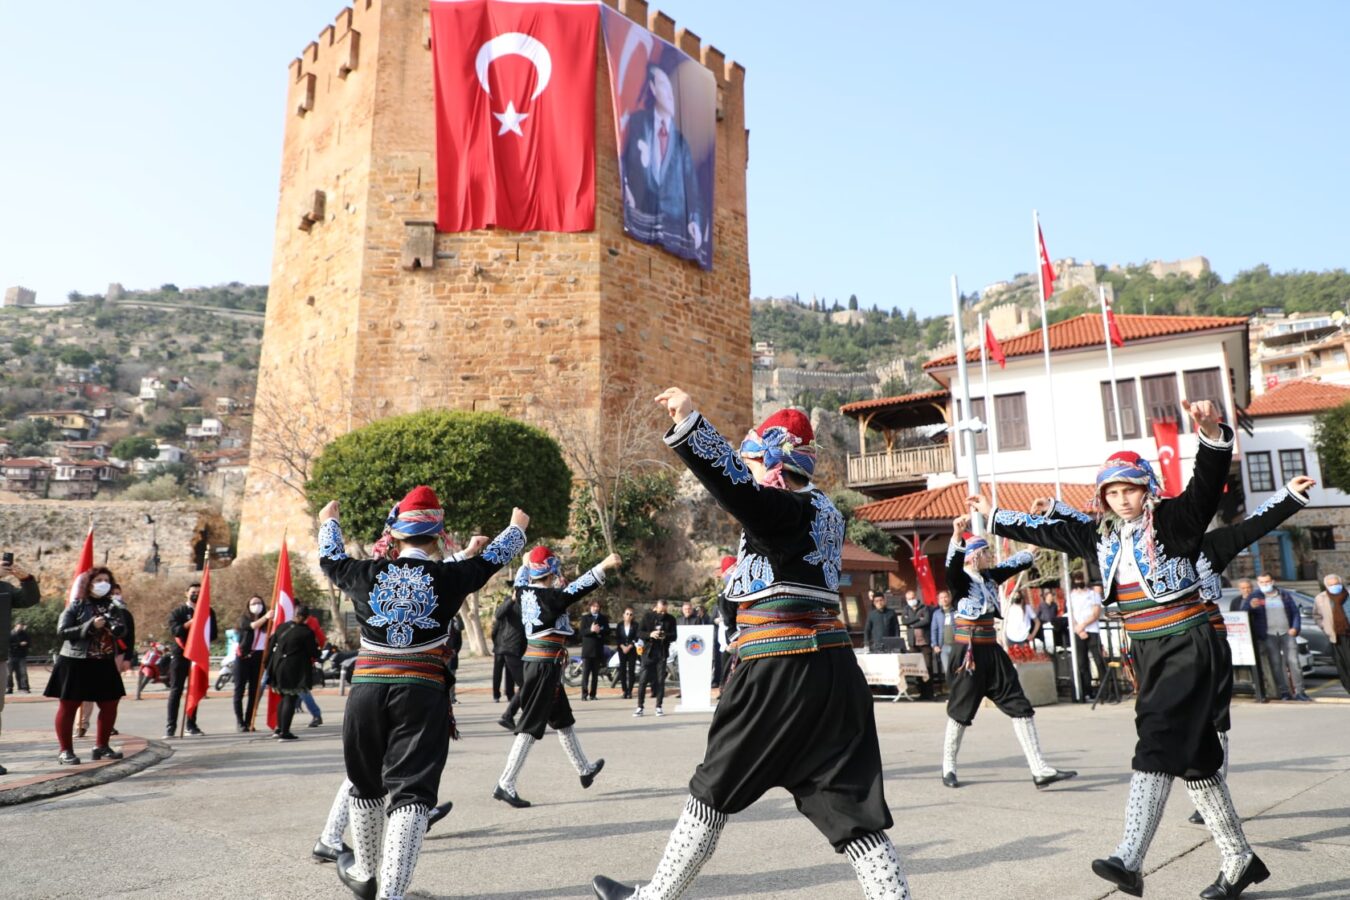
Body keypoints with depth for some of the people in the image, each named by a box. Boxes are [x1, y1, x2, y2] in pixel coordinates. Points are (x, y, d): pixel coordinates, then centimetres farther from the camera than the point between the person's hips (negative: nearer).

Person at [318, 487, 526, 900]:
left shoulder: (367, 574, 1)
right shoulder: (449, 577, -3)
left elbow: (330, 558, 22)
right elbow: (492, 558, 13)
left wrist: (329, 521, 42)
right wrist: (517, 526, 32)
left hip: (367, 691, 3)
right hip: (422, 695, -3)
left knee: (366, 785, 21)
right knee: (410, 791, -2)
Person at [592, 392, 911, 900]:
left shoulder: (788, 510, -11)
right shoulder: (823, 511, 15)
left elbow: (739, 489, -31)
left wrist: (689, 423, -37)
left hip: (780, 675, -8)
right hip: (832, 673, 8)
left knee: (714, 791, 9)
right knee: (850, 806, 8)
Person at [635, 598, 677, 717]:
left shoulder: (670, 619, 3)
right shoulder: (647, 617, 1)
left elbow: (673, 636, 2)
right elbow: (639, 632, -1)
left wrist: (665, 636, -20)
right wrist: (650, 634, -20)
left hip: (662, 653, 1)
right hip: (648, 652, -1)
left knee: (660, 680, 2)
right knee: (643, 680, -2)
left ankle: (658, 707, 10)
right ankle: (640, 707, 4)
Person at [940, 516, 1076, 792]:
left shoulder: (990, 576, 10)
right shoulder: (961, 580, -12)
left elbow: (1018, 563, 21)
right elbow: (953, 564, -34)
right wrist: (957, 535, -50)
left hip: (992, 650, 7)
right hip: (970, 650, -7)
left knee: (1020, 706, 2)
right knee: (961, 710, 3)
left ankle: (1039, 770, 5)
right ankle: (948, 768, 20)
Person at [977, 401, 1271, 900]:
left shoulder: (1174, 520, -9)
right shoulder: (1101, 535, 8)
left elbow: (1207, 485, -26)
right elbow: (1047, 530, 20)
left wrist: (1212, 433, -45)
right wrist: (995, 515, 26)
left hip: (1188, 646, -7)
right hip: (1147, 652, 7)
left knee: (1158, 745, -15)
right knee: (1195, 756, 12)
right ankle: (1239, 859, 25)